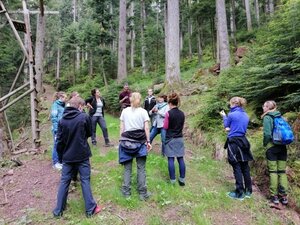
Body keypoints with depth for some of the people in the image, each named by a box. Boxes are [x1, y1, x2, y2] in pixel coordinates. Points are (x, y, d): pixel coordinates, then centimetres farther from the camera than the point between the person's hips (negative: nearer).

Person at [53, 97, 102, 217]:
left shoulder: (62, 120, -1)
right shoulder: (84, 117, -11)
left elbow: (59, 141, 2)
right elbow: (89, 134, 2)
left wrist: (60, 156, 12)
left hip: (67, 156, 3)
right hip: (82, 155, -3)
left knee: (64, 182, 14)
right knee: (85, 181, 6)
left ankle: (58, 210, 25)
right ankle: (91, 208, 15)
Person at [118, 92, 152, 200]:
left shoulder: (125, 111, 4)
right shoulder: (143, 111, 0)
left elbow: (121, 127, 3)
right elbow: (146, 128, -5)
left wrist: (121, 140, 10)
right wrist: (148, 141, 0)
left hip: (127, 141, 1)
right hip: (140, 142, -1)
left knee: (127, 168, 9)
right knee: (141, 168, 6)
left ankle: (126, 192, 15)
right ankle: (143, 193, 12)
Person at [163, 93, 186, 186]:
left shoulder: (168, 113, -13)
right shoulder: (182, 113, 3)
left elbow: (165, 127, -7)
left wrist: (165, 121, 10)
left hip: (170, 139, -5)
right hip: (179, 138, 5)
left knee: (171, 159, 2)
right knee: (180, 158, 8)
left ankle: (172, 180, 8)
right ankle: (182, 179, 15)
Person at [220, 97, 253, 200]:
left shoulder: (231, 115, -12)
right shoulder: (246, 115, 10)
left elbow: (226, 126, 5)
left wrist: (224, 116, 20)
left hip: (234, 142, -7)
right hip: (243, 141, 7)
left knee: (237, 167, -1)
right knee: (245, 167, 13)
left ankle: (239, 193, 5)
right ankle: (248, 191, 23)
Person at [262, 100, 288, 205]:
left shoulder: (267, 117, -7)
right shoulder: (280, 116, 12)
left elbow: (267, 133, -15)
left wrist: (265, 144, 0)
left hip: (272, 146, -6)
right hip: (283, 146, 6)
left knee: (273, 171, 1)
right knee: (282, 171, 9)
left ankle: (274, 196, 5)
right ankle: (284, 196, 11)